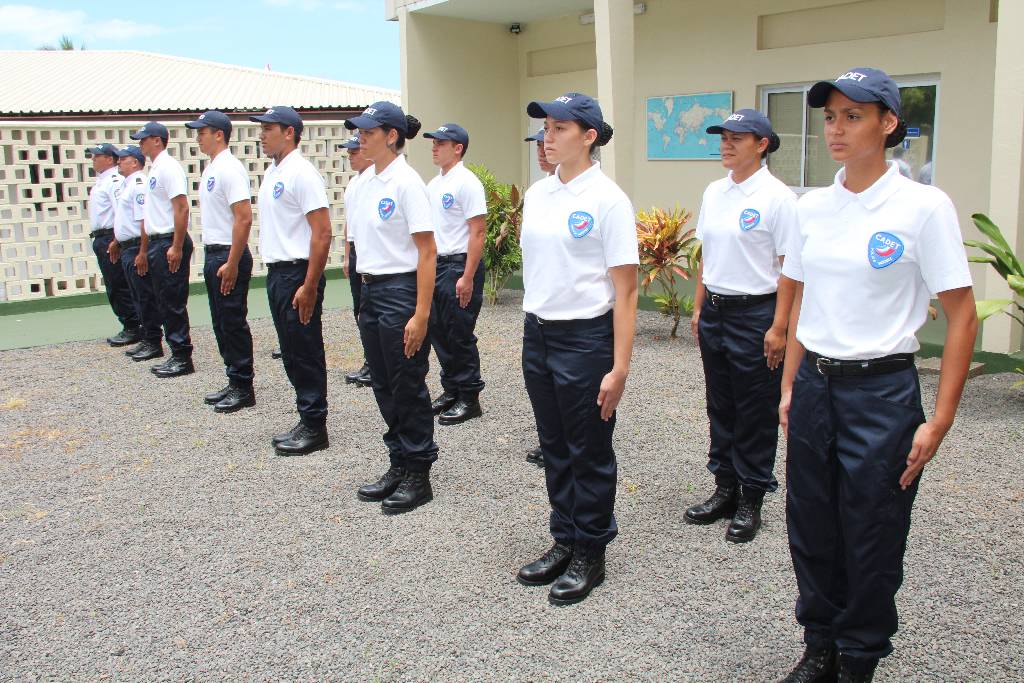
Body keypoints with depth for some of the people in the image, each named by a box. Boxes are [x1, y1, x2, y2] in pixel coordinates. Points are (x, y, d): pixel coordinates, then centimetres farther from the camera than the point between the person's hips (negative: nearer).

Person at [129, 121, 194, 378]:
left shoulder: (168, 167, -12)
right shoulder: (155, 169, 18)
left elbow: (182, 208, -20)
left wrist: (176, 247, -23)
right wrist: (148, 249, 20)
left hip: (170, 243, -10)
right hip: (157, 242, 10)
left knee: (173, 303, -6)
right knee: (165, 302, 12)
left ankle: (182, 358, 1)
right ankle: (177, 355, 19)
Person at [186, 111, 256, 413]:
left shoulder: (229, 169, -15)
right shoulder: (211, 169, 15)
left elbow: (244, 218, -22)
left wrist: (232, 264, -23)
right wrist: (214, 260, 17)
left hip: (229, 257, -10)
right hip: (213, 254, 10)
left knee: (234, 324, -3)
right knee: (222, 324, 14)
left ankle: (243, 389, 5)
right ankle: (234, 383, 23)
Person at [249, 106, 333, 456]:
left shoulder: (301, 172, -14)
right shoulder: (273, 172, 15)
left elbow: (322, 232, -20)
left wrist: (309, 286, -22)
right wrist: (275, 274, 16)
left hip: (298, 274, -10)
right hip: (276, 273, 10)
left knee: (306, 354, -2)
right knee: (291, 353, 14)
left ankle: (315, 429, 8)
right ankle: (306, 423, 25)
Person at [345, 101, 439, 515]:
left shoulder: (406, 183, -13)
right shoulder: (370, 183, 12)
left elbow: (427, 252, -16)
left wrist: (421, 314, -20)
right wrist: (366, 298, 14)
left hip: (400, 292, -8)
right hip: (370, 293, 8)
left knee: (408, 388, 1)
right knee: (384, 387, 14)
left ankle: (418, 476, 14)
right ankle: (398, 466, 26)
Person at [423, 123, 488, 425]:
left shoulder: (467, 182, -12)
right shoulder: (433, 184, 15)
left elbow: (478, 232, -17)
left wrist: (468, 277, -21)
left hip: (460, 265, -9)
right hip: (436, 264, 9)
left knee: (460, 335, -3)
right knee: (438, 331, 13)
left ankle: (469, 398, 8)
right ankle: (451, 390, 26)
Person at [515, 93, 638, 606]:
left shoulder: (607, 199, -12)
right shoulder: (536, 194, 7)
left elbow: (625, 292, -14)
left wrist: (619, 368, -17)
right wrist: (532, 326, 10)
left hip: (585, 337, -6)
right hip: (536, 333, 6)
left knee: (589, 453, 7)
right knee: (555, 448, 16)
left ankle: (590, 555, 24)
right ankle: (564, 542, 32)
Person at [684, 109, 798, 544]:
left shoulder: (777, 197, -11)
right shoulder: (714, 193, 9)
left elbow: (789, 268, -13)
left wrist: (779, 328, -16)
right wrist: (698, 307, 13)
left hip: (756, 313, -7)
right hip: (715, 313, 7)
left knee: (756, 413, 4)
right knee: (720, 407, 14)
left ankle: (751, 501, 17)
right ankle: (725, 488, 28)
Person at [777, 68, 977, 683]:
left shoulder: (924, 206, -10)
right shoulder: (812, 207, 6)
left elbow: (962, 316, -9)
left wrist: (939, 421, -12)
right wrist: (789, 389, 9)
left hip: (881, 390, -5)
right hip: (814, 386, 5)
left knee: (871, 540, 8)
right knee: (811, 531, 14)